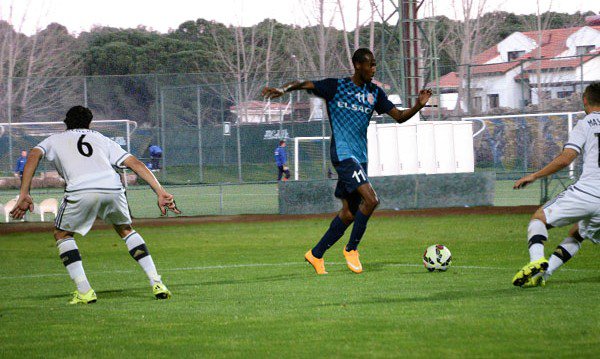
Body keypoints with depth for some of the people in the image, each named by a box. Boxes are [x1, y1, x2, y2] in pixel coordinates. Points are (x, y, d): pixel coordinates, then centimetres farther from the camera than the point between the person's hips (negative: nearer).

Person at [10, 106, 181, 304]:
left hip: (80, 189, -3)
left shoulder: (55, 140, 31)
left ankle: (84, 291, 7)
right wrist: (160, 192, 18)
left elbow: (34, 155, 9)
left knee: (62, 234, 21)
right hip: (113, 187, 3)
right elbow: (135, 164, 25)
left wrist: (24, 195, 2)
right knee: (126, 229, 29)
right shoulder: (102, 139, 36)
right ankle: (156, 283, 19)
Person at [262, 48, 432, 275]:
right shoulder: (337, 86, -4)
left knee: (349, 213, 7)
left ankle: (316, 254, 20)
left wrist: (419, 106, -5)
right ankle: (351, 249, -4)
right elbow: (304, 84, -5)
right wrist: (283, 89, -24)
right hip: (343, 153, -7)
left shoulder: (374, 93, 12)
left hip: (360, 157, 7)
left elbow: (399, 117, 13)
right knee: (371, 200, -20)